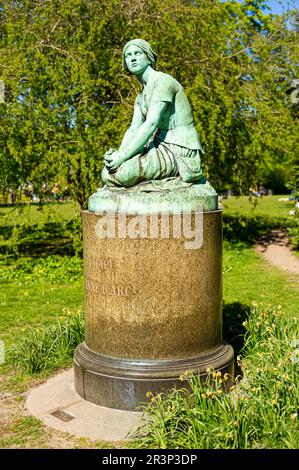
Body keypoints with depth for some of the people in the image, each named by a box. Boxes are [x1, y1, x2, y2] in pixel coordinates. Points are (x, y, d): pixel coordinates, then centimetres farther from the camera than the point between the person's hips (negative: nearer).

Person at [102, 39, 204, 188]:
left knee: (120, 173, -24)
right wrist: (118, 153, -13)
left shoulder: (163, 80, -10)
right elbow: (133, 130, 7)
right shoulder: (141, 97, 18)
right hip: (162, 148, 8)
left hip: (181, 153, -8)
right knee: (108, 172, -4)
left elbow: (151, 124, -21)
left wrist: (123, 155, -23)